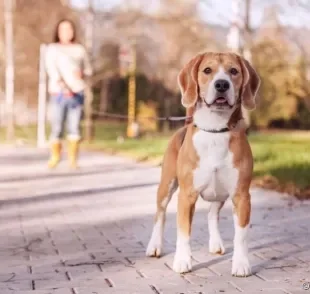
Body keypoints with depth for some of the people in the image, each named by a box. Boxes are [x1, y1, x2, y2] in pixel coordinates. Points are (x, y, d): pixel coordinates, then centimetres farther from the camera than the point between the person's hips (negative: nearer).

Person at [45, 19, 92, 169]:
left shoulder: (79, 49, 14)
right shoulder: (52, 49, 5)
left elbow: (88, 69, 24)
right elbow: (51, 69, -10)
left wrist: (82, 74, -1)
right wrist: (63, 87, -25)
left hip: (77, 93, 2)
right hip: (58, 93, -2)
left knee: (74, 127, -4)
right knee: (56, 128, -2)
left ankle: (73, 158, 5)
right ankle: (55, 155, 18)